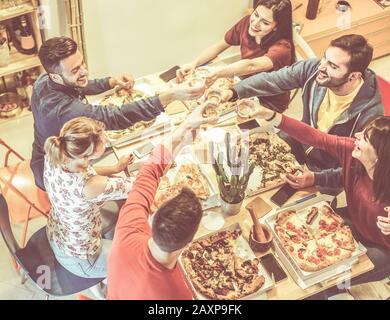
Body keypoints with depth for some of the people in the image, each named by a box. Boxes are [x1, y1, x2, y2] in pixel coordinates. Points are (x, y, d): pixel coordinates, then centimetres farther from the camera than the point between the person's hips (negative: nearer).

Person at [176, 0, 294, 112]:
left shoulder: (282, 47, -31)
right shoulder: (247, 23, -13)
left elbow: (251, 66, -49)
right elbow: (218, 47, -1)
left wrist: (214, 74, -65)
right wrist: (193, 64, -19)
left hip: (269, 103, -5)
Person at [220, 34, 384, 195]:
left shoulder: (370, 113, -34)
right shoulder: (314, 68, -23)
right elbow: (271, 79, -15)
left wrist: (316, 178, -36)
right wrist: (233, 92, -28)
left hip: (329, 173, -4)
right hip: (301, 141, 5)